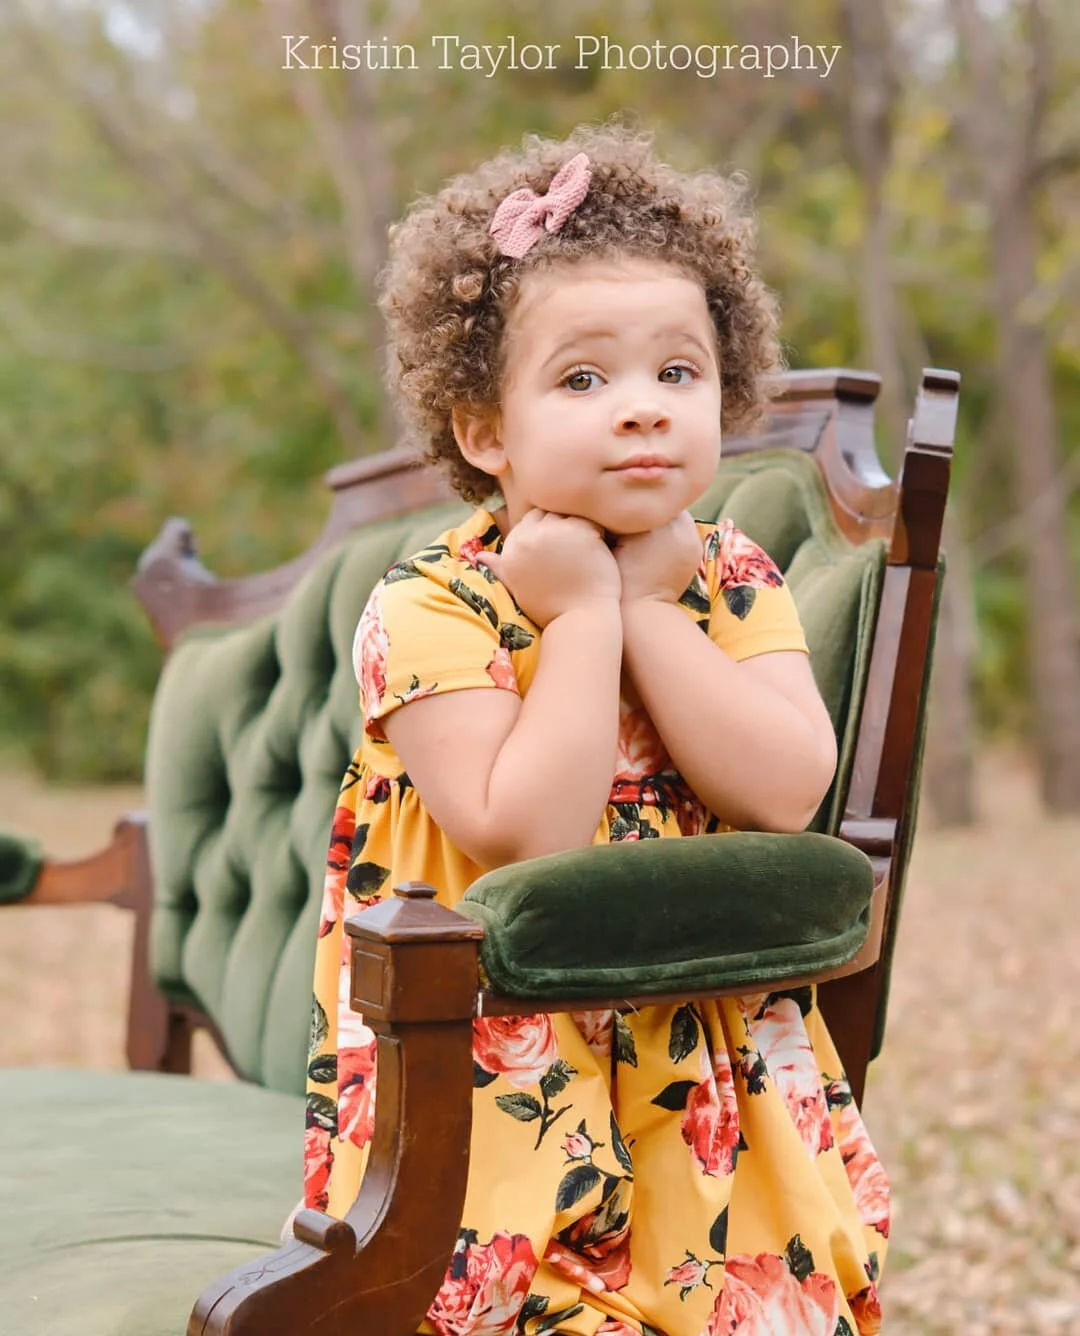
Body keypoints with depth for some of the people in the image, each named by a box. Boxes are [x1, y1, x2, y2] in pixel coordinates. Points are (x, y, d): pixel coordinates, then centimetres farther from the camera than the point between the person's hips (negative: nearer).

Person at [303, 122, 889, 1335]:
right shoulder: (429, 610, -12)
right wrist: (584, 613, -20)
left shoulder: (732, 584, 3)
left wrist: (643, 607, -14)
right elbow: (528, 845, -23)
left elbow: (787, 790, -14)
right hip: (508, 1085, -4)